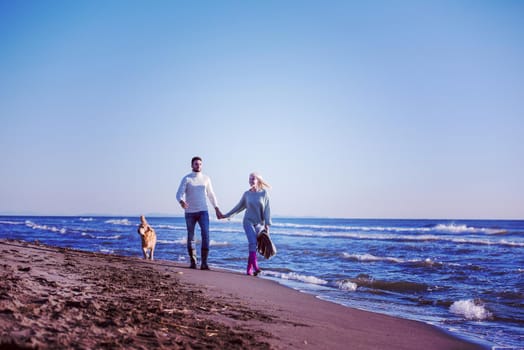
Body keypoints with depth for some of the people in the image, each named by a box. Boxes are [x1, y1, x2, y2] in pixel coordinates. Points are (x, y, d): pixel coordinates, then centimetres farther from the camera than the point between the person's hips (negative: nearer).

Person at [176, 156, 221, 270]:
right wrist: (182, 202, -35)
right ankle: (193, 262, 21)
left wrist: (217, 209, 11)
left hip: (203, 211, 1)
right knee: (191, 237, 6)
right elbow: (179, 194, -11)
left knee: (205, 235, -16)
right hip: (190, 212, -1)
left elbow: (211, 194, 16)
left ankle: (204, 263, -15)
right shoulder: (186, 179, -1)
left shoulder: (206, 178, 8)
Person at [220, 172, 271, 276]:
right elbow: (239, 207, 15)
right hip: (248, 221, 0)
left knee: (254, 245, 0)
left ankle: (249, 269, 8)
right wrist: (226, 215, 18)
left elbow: (267, 209, -3)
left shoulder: (263, 193, -1)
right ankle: (255, 267, -27)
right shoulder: (247, 194, 5)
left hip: (259, 223, 0)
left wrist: (267, 224, -10)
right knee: (252, 242, -17)